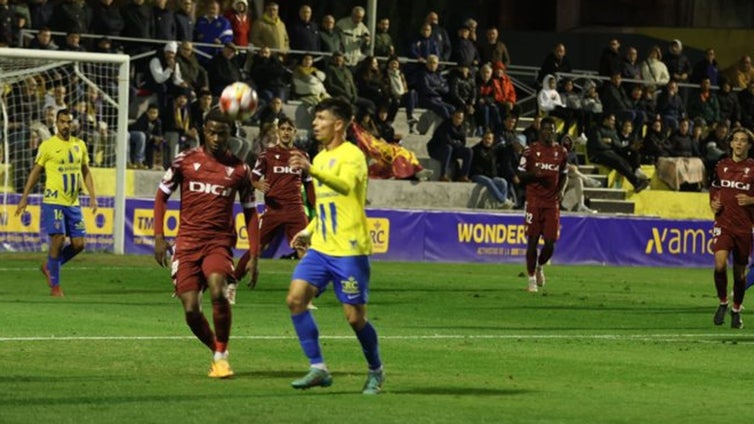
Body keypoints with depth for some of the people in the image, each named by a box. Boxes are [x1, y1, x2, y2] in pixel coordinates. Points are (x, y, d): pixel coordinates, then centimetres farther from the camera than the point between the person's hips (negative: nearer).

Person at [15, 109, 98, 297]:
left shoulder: (79, 145, 10)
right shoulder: (47, 146, -3)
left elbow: (86, 172, 17)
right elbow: (35, 172, 2)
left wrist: (92, 196, 6)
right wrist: (24, 198, -1)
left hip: (73, 203, 5)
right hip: (53, 201, -5)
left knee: (79, 243, 0)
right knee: (57, 240, -10)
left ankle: (49, 267, 23)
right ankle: (55, 286, 0)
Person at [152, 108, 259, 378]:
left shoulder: (239, 170, 4)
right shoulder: (185, 161, 3)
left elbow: (250, 211, 12)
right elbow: (162, 195, 12)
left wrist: (253, 255, 6)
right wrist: (159, 237, 2)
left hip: (220, 241, -1)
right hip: (187, 242, 1)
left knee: (217, 291, -28)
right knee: (191, 310, -7)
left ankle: (222, 355, -10)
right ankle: (217, 352, 20)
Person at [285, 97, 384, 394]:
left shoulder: (352, 155, -10)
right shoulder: (320, 158, 16)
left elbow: (345, 186, -33)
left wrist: (312, 170, -47)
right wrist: (308, 231, 15)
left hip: (349, 250, -8)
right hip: (320, 248, 8)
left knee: (355, 316, -2)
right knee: (295, 299, -9)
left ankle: (376, 371, 20)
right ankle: (317, 368, -4)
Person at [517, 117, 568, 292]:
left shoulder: (561, 152, 8)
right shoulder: (530, 150, -1)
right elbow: (520, 175, 3)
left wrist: (561, 190, 0)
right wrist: (533, 174, -18)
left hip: (552, 202, 2)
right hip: (534, 201, -2)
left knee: (550, 242, -2)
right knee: (532, 240, -4)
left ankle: (540, 267, 28)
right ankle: (531, 278, 6)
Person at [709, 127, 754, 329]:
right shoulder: (721, 166, 8)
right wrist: (713, 204, 4)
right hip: (723, 223, 1)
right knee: (720, 264, -21)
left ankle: (736, 310, 28)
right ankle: (722, 302, 2)